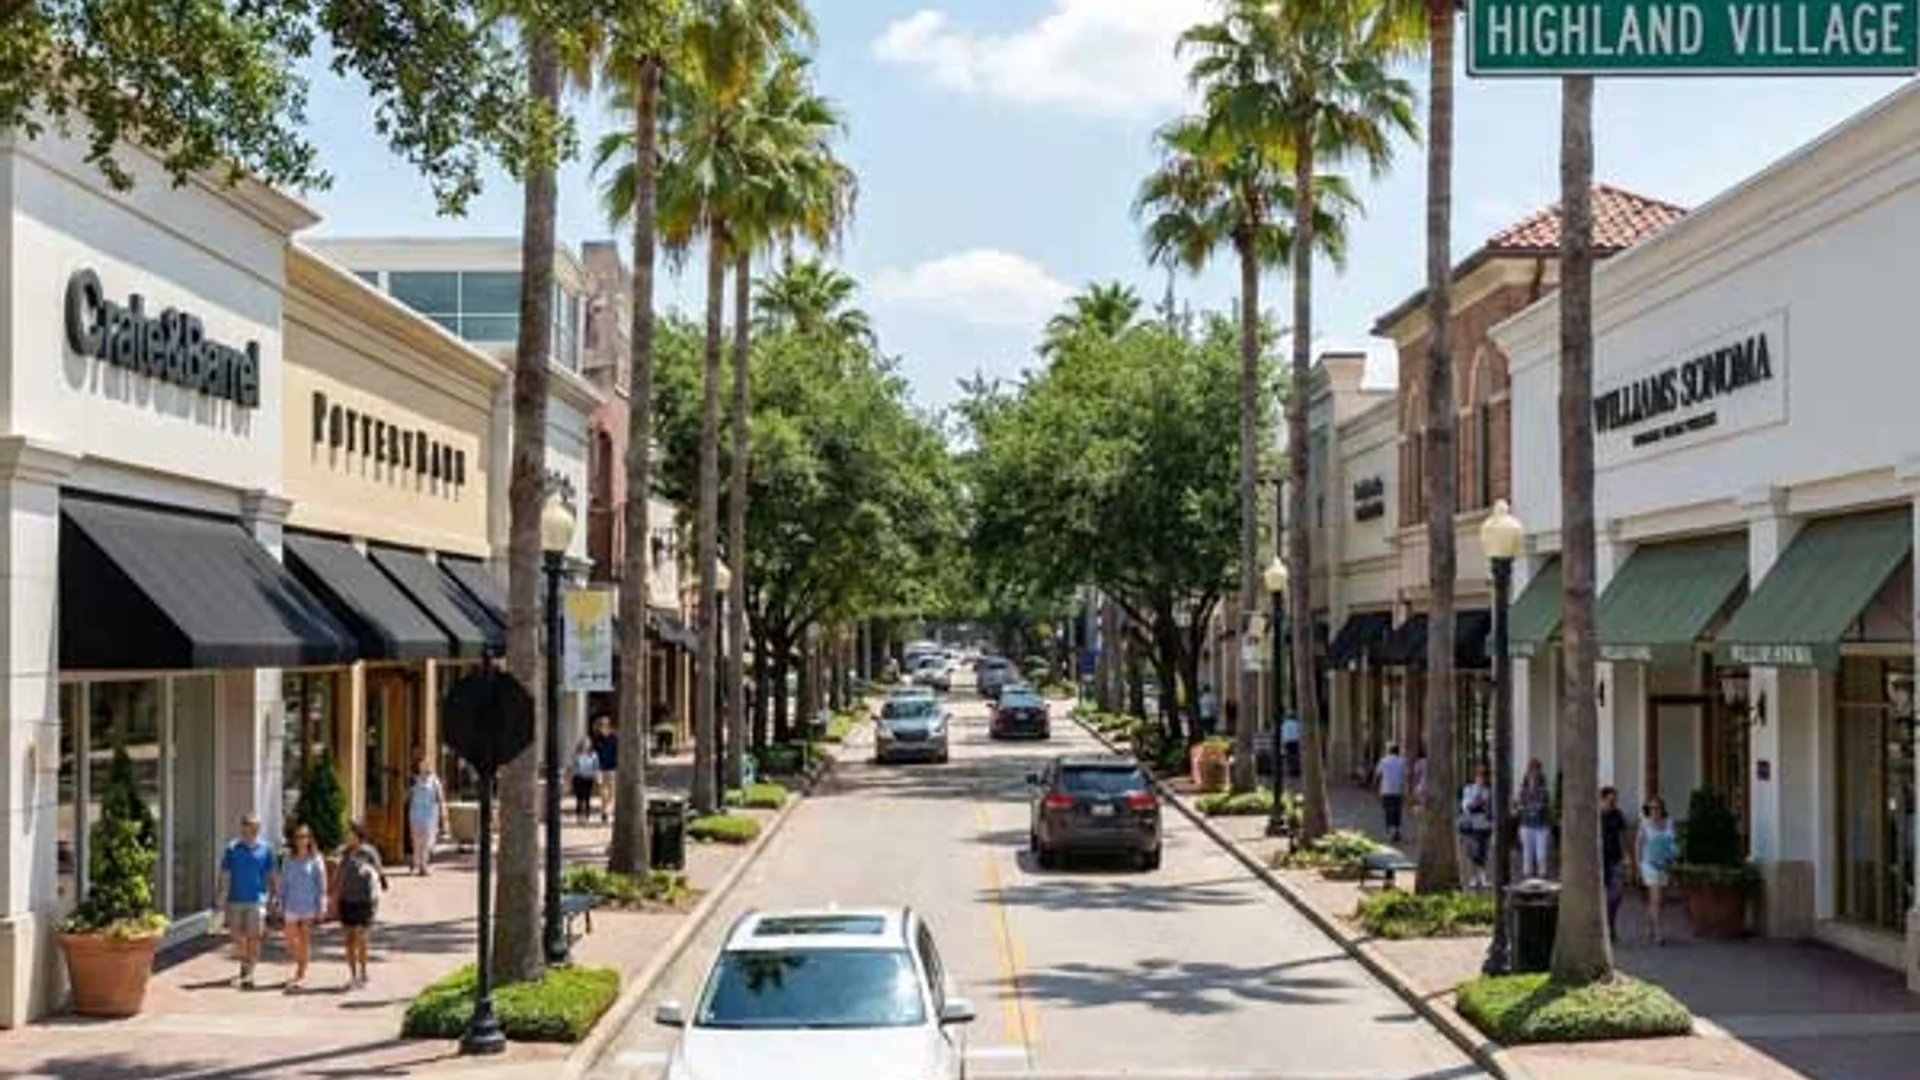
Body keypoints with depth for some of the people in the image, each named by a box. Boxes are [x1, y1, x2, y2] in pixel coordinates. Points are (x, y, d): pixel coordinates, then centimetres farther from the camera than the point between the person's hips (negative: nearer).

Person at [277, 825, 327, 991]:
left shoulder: (315, 860, -3)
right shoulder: (289, 860, 6)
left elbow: (322, 885, -2)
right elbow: (283, 883, 11)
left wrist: (320, 908, -6)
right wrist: (282, 906, 8)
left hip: (309, 906, -3)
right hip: (292, 906, 3)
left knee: (305, 941, 0)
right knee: (291, 943, 4)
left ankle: (301, 975, 5)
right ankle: (301, 969, 27)